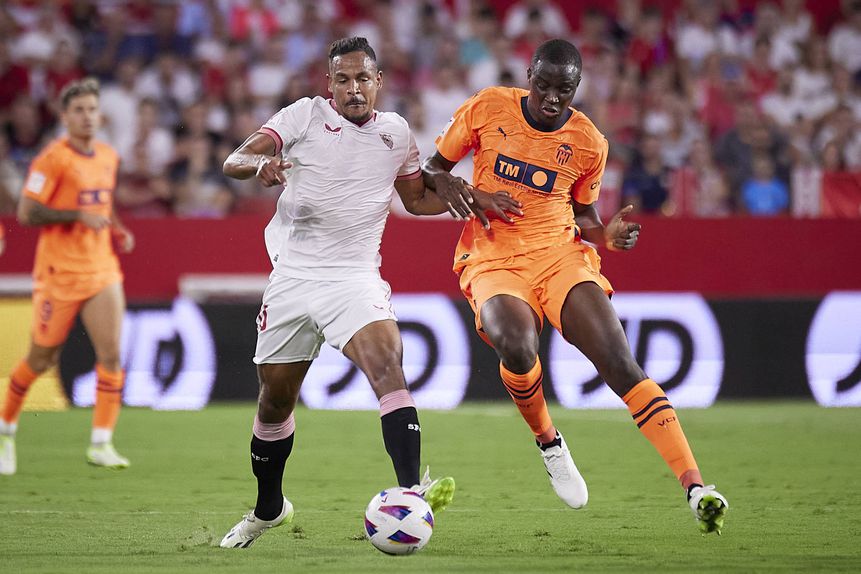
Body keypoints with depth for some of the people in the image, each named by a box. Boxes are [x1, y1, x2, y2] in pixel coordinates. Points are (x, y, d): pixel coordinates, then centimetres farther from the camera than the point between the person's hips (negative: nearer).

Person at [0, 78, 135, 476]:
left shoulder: (109, 157, 11)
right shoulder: (52, 159, -11)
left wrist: (116, 230, 9)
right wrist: (79, 215, -22)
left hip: (102, 270, 6)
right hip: (60, 274, -5)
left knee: (111, 354, -8)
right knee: (42, 360, 5)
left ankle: (101, 444, -4)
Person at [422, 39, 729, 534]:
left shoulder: (589, 143, 2)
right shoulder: (487, 110, -2)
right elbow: (431, 169, 10)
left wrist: (607, 234, -5)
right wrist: (449, 186, -13)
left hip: (559, 256, 1)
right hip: (493, 263, -1)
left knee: (620, 363, -18)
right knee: (517, 345, -33)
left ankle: (694, 487, -23)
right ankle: (548, 442, -1)